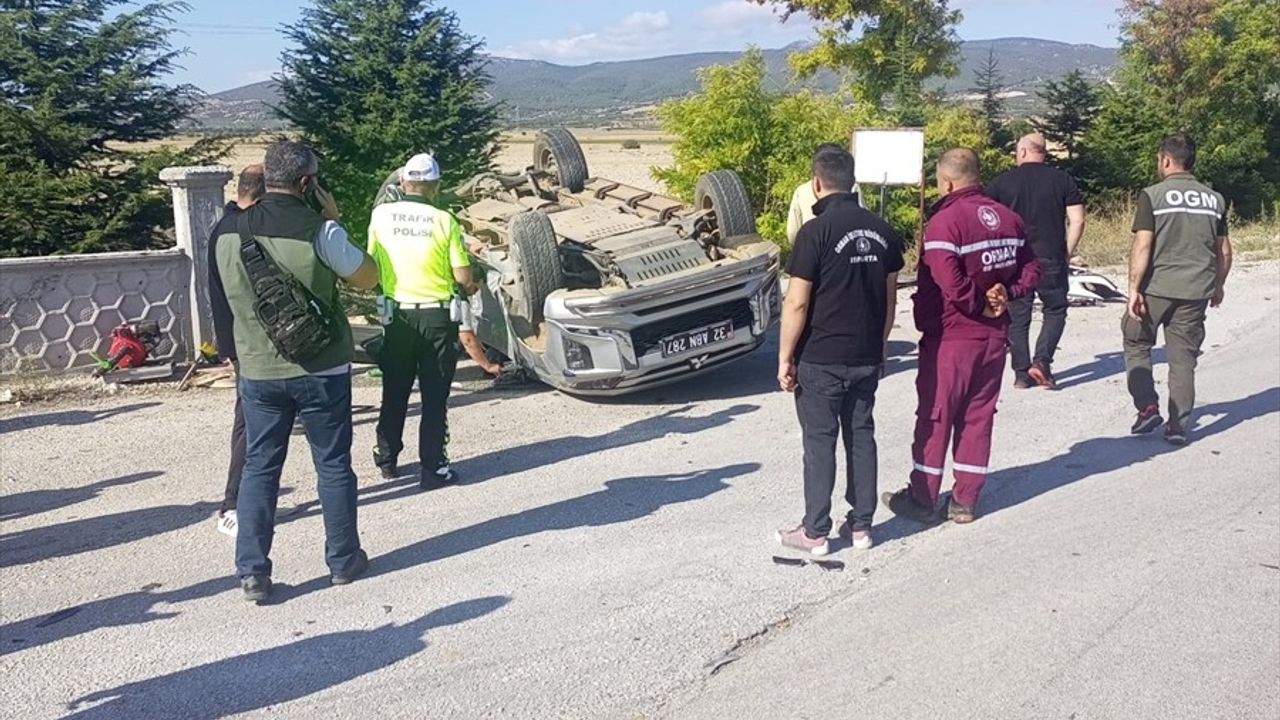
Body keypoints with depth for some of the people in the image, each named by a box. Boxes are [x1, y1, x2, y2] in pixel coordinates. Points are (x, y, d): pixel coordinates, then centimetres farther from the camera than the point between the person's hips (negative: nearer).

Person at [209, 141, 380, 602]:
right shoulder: (318, 230, -14)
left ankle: (252, 572, 10)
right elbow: (368, 278, -2)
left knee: (258, 468, 11)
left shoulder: (230, 232, -1)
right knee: (333, 465, 11)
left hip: (258, 370, 3)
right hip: (321, 369, -3)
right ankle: (343, 560, 22)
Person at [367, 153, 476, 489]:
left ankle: (387, 459, 29)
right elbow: (463, 277, -9)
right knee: (434, 396, 6)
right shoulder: (444, 221, -10)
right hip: (436, 315, -3)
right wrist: (469, 288, 13)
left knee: (394, 392, 17)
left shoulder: (381, 214, -4)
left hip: (398, 314, 3)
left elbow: (372, 262, 5)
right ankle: (432, 468, 7)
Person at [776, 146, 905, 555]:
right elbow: (890, 299, 11)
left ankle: (815, 533, 10)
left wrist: (785, 357, -8)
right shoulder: (881, 231, 5)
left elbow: (797, 303, -16)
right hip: (867, 357, 6)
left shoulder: (816, 232, -15)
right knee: (861, 436, 13)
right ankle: (861, 526, 20)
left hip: (821, 360, -5)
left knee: (820, 442, 3)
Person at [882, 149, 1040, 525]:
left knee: (935, 417, 4)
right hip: (994, 337, 7)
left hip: (951, 337, -7)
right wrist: (1004, 294, -2)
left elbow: (950, 284, -25)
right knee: (978, 417, 13)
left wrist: (981, 305, -11)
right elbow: (1031, 270, 10)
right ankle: (965, 500, 18)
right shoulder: (1008, 218, 7)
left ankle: (923, 500, 13)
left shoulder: (945, 221, -17)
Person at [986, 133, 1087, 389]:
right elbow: (1077, 220, -3)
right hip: (1051, 259, 0)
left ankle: (1022, 373, 11)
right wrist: (1067, 252, 8)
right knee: (1055, 311, 14)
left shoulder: (1001, 183, 1)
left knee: (1017, 317, 9)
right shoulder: (1063, 180, 2)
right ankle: (1042, 361, -3)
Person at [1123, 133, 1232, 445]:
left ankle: (1148, 407, 6)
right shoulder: (1214, 199, 8)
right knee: (1183, 357, 9)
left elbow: (1142, 246, -13)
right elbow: (1224, 252, 12)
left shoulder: (1153, 195, -6)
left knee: (1136, 343, 15)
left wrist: (1133, 288, -11)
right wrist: (1218, 286, 25)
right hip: (1196, 291, 4)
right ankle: (1179, 425, 11)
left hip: (1157, 287, -4)